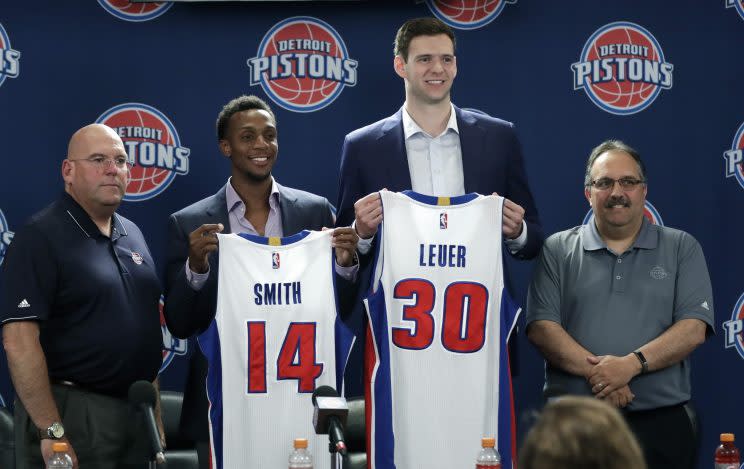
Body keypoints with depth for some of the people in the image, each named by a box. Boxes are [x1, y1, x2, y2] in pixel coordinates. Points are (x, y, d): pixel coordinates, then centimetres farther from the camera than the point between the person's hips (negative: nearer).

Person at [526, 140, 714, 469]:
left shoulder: (681, 248, 9)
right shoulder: (558, 250, 10)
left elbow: (693, 329, -1)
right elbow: (541, 327, -1)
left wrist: (632, 363, -16)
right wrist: (595, 370, -15)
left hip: (660, 425, 0)